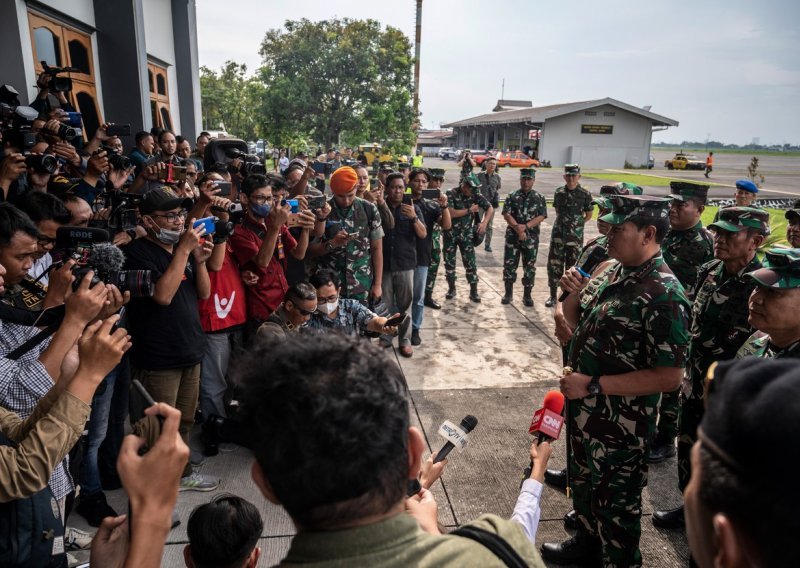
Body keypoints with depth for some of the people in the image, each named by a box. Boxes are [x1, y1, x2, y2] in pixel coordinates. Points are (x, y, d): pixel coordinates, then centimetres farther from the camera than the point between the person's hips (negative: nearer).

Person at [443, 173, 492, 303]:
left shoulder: (475, 195, -4)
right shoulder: (451, 194, -15)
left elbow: (489, 207, 2)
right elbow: (451, 213, -24)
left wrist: (484, 223, -14)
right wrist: (470, 210, -17)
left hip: (466, 234, 2)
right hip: (450, 234, -2)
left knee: (470, 262, -1)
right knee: (449, 262, 7)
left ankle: (474, 291, 6)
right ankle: (451, 288, 22)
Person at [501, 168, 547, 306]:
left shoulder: (539, 198, 4)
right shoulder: (512, 196, 3)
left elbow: (541, 216, -5)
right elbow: (506, 214, -6)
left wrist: (525, 226, -17)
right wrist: (517, 228, -19)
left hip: (531, 237, 0)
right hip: (513, 236, 0)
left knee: (529, 267, 5)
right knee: (509, 264, 3)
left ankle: (527, 295, 16)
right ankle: (508, 293, 16)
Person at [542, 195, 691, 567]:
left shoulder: (664, 295, -24)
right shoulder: (610, 270, 1)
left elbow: (669, 377, -26)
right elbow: (577, 320, 13)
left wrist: (593, 385, -25)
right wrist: (573, 292, -9)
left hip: (620, 422, -8)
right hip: (583, 407, 9)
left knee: (615, 500, 13)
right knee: (584, 481, 27)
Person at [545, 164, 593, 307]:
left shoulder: (585, 195, -6)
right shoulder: (559, 192, 2)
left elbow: (589, 215, 5)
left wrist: (577, 224, 8)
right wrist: (564, 223, 9)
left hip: (575, 236, -2)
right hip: (558, 234, 3)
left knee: (572, 266, 6)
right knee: (554, 264, 4)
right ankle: (553, 295, 15)